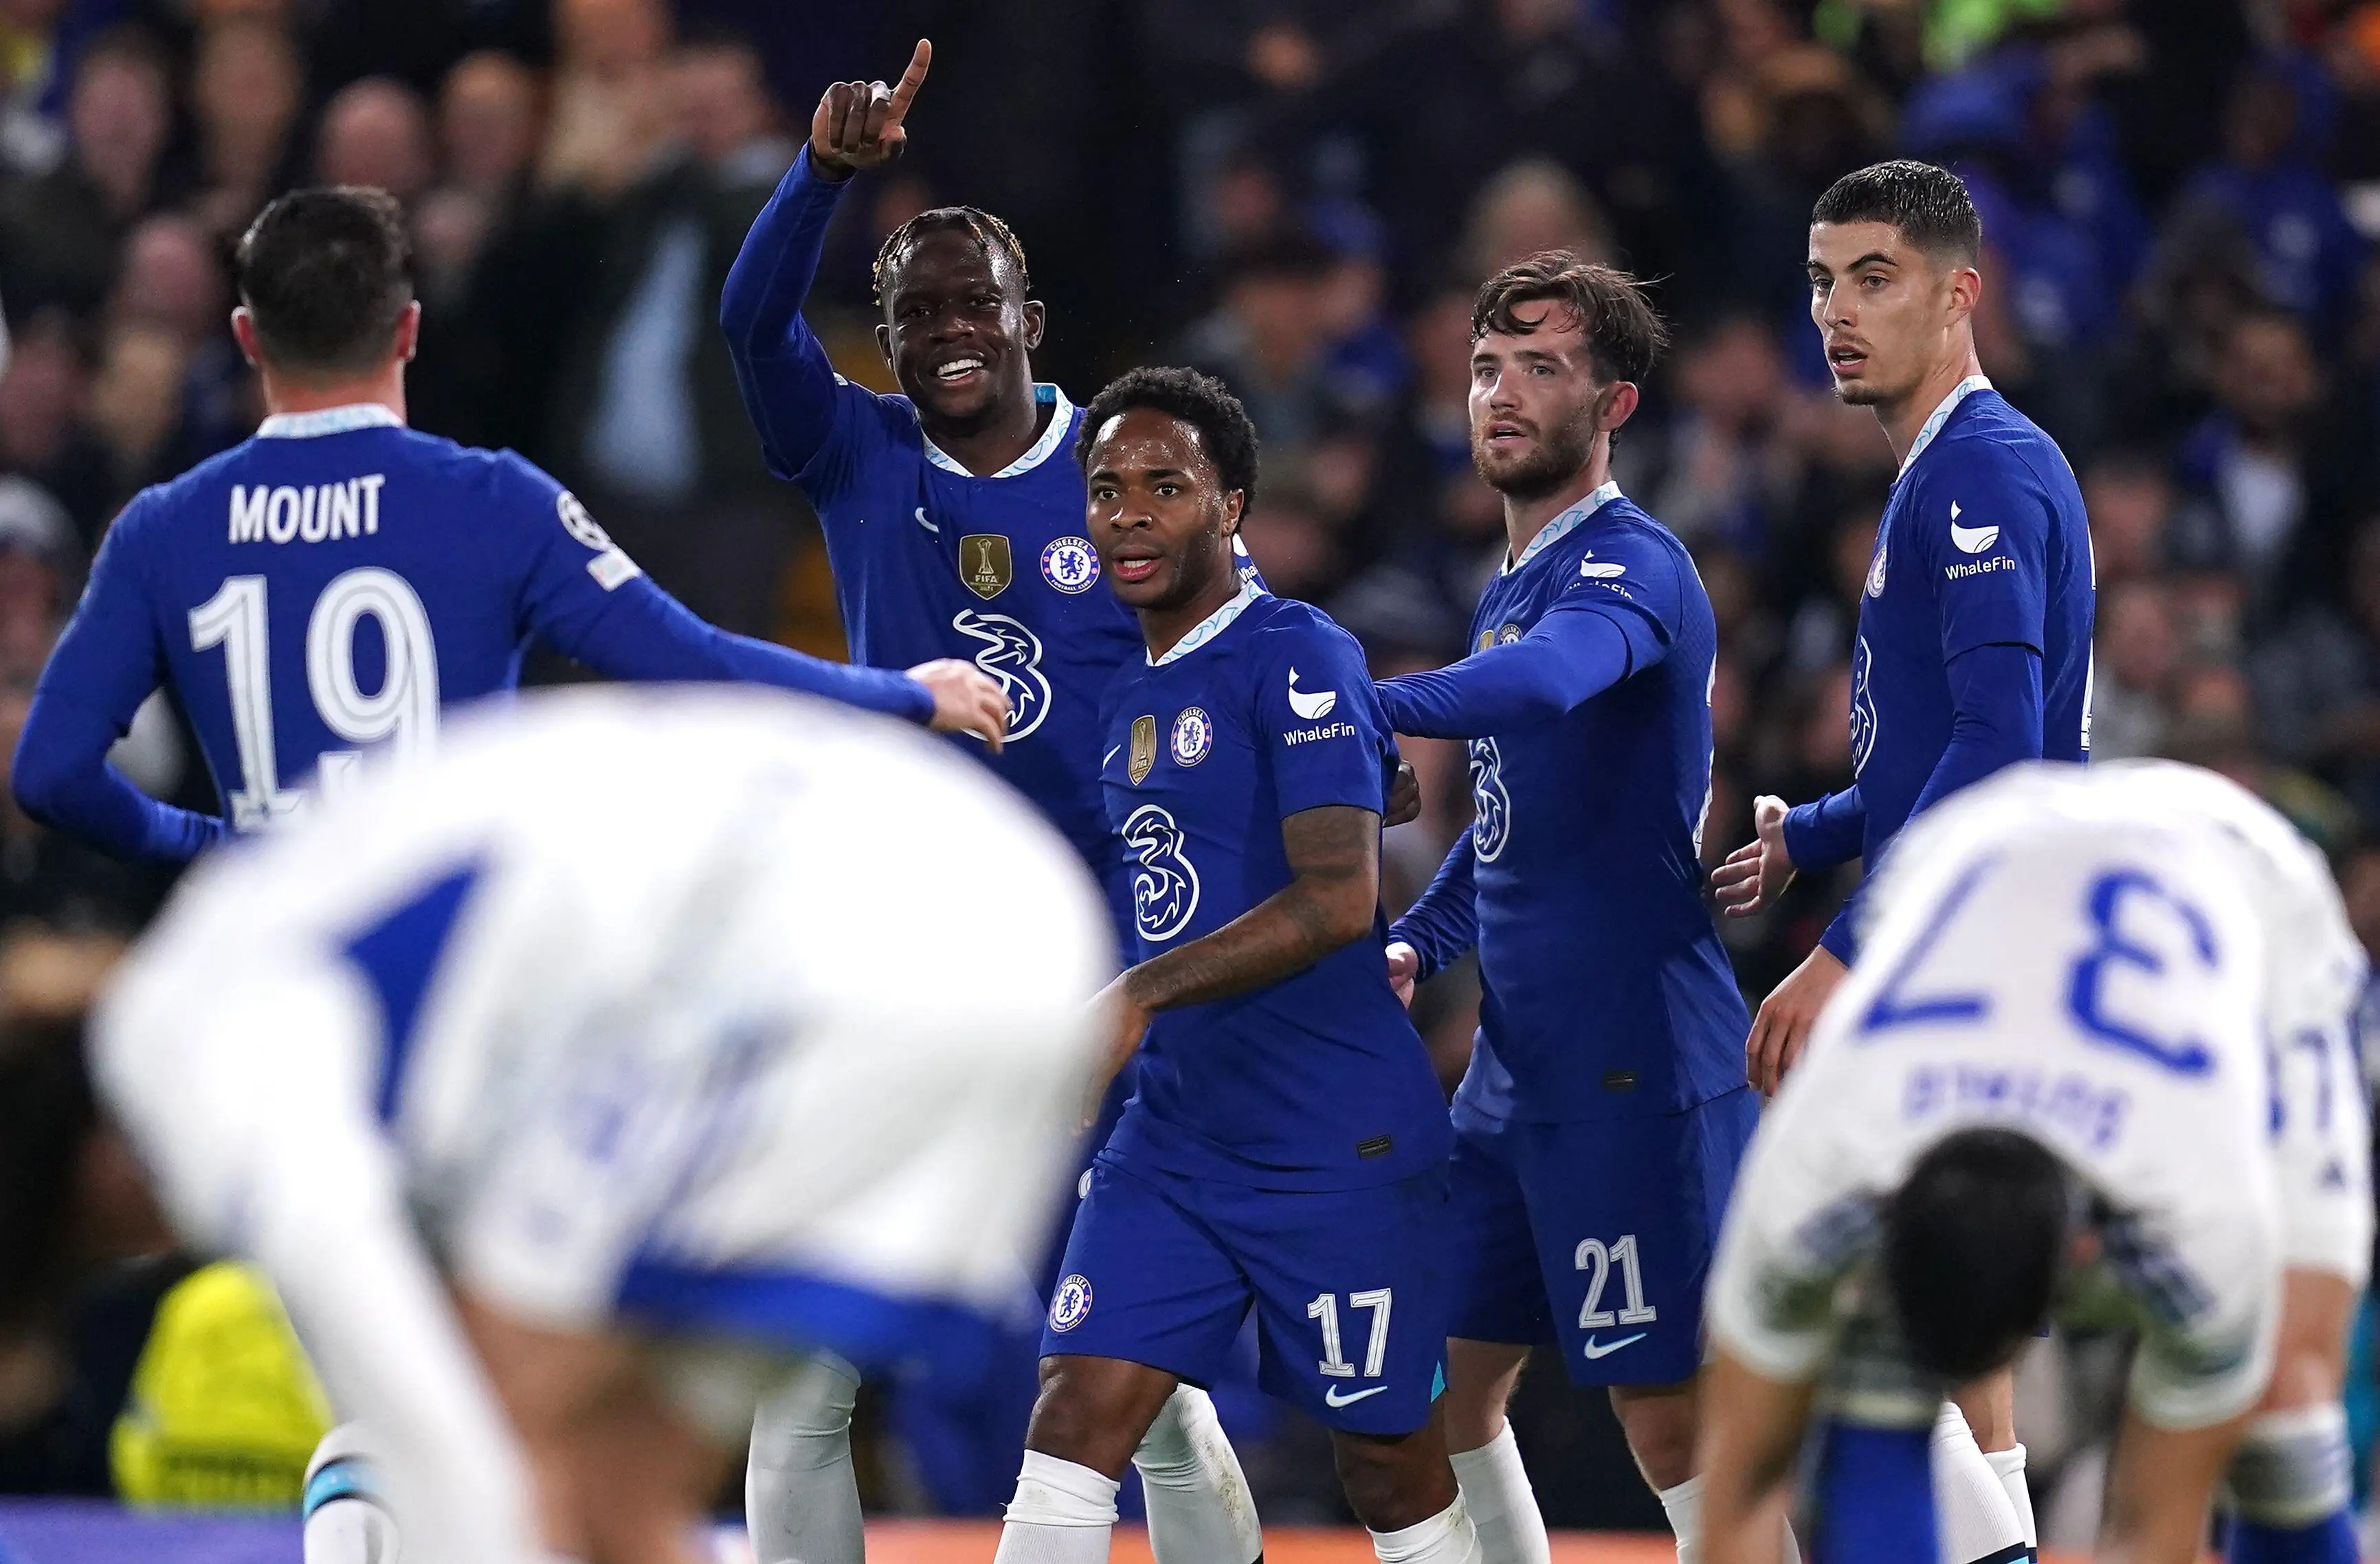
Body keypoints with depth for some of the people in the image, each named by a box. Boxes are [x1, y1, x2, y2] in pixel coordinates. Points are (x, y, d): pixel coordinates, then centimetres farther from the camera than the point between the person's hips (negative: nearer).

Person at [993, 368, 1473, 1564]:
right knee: (1070, 1427, -6)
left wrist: (1141, 994, -28)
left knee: (1390, 1466, 3)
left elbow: (1340, 898, -24)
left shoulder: (1297, 659, -13)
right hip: (1173, 1138, 7)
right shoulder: (1128, 702, 14)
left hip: (1340, 1146, -7)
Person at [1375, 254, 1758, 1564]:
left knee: (1671, 1421, -8)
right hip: (1519, 1065, 10)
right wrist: (1414, 946, 13)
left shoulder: (1631, 568, -12)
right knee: (1440, 1388, 12)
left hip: (1637, 1065, -10)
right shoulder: (1510, 590, 17)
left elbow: (1543, 682, -36)